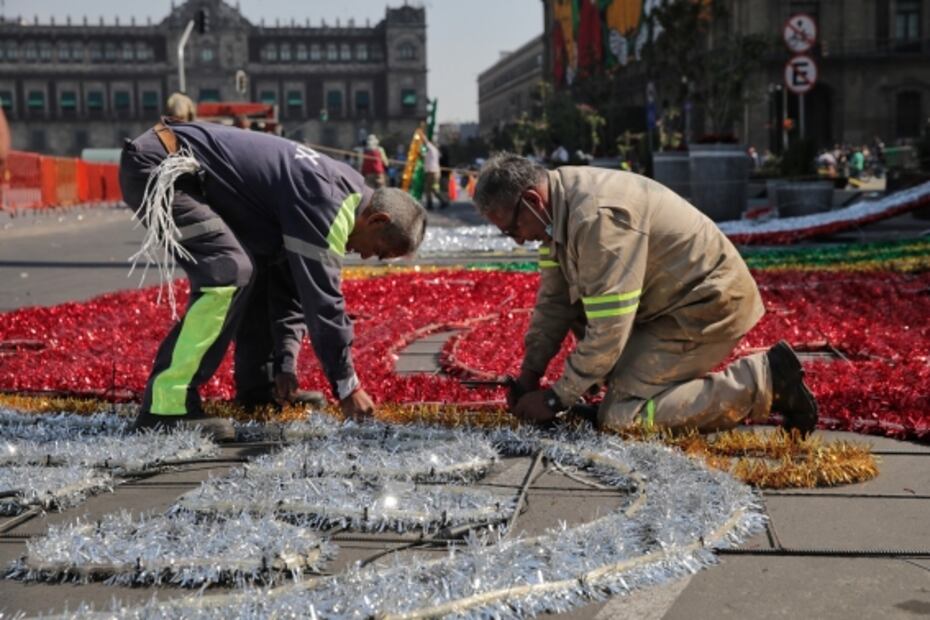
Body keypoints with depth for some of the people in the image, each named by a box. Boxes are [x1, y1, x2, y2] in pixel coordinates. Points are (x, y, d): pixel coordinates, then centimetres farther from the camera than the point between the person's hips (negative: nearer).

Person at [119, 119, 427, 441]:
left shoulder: (342, 185, 11)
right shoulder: (325, 203, -20)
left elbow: (296, 282, 16)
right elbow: (322, 296, -19)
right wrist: (348, 387, -11)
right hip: (157, 168, -11)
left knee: (236, 271, 13)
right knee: (230, 273, -21)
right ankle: (165, 409, -16)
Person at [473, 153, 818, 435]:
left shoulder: (598, 216, -27)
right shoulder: (561, 207, 3)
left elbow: (608, 329, -26)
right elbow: (554, 301, 10)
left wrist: (556, 399, -16)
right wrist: (528, 375, 4)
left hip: (709, 306, -10)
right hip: (677, 299, 10)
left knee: (621, 416, -14)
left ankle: (761, 382, -11)